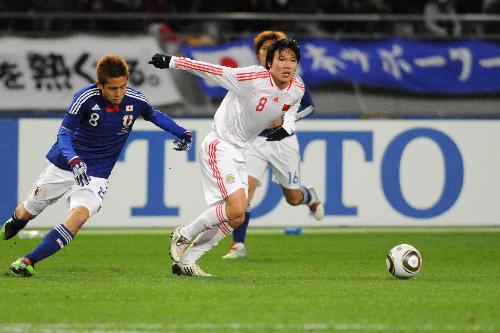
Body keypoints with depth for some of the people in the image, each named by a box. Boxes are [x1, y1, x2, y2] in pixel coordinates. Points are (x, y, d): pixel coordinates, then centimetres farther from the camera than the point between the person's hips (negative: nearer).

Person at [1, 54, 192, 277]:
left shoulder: (135, 100, -12)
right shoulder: (85, 98, -24)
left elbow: (154, 115, 11)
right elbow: (64, 134, -24)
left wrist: (181, 133, -1)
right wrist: (75, 162, -42)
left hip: (95, 174, 1)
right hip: (63, 164, -1)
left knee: (79, 215, -28)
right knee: (27, 212, 17)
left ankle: (28, 261, -22)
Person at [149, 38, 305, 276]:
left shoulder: (297, 89, -2)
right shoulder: (252, 78, -24)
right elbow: (211, 70, -19)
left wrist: (287, 127, -1)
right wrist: (172, 62, -19)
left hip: (239, 152, 8)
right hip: (219, 147, -8)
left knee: (235, 218, 6)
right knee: (236, 209, -20)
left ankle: (186, 260, 18)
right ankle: (184, 235, 1)